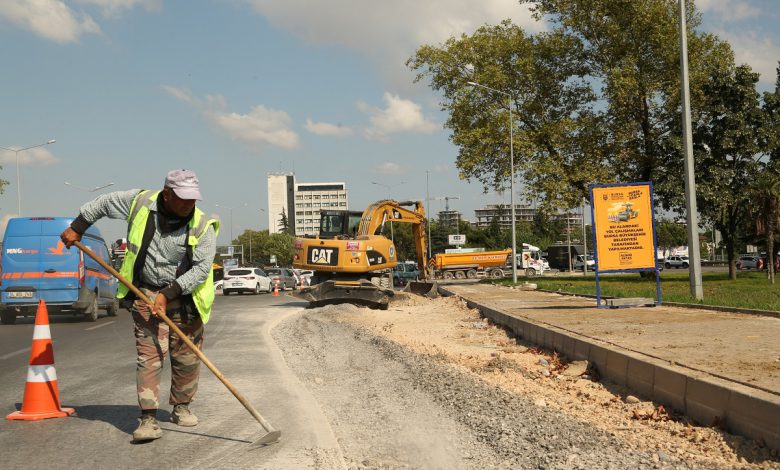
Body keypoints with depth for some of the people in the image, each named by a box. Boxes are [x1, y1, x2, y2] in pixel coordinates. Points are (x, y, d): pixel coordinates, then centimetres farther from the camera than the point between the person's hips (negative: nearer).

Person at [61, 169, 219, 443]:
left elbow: (201, 268, -16)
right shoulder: (140, 203, -9)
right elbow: (104, 203, 9)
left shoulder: (202, 227, -14)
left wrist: (168, 294, -22)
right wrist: (77, 228, 12)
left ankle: (181, 407, 29)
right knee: (149, 354, -9)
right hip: (146, 294, 0)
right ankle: (148, 418, -10)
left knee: (187, 357, 8)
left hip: (185, 296, 1)